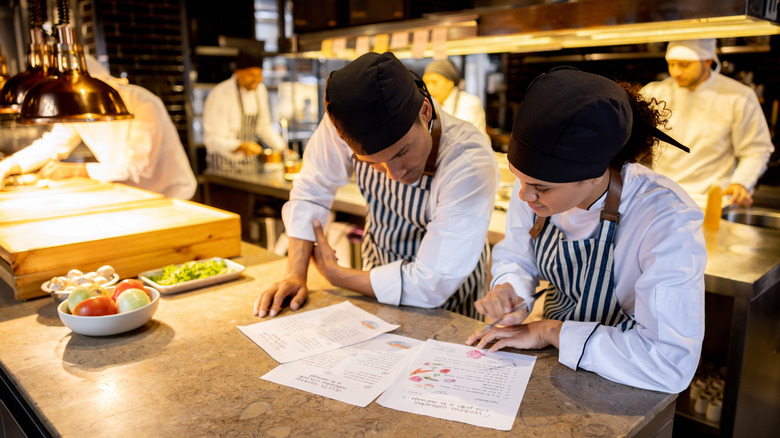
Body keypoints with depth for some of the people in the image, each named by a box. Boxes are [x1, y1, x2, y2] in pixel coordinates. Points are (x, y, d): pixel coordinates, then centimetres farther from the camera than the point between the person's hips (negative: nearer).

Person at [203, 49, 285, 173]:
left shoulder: (260, 90, 5)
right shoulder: (219, 95, -17)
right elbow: (212, 139, -19)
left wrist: (283, 148, 7)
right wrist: (242, 147, -33)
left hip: (252, 162, 6)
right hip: (226, 164, -6)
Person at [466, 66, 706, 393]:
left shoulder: (668, 221, -27)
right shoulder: (536, 183, -11)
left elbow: (672, 364, -30)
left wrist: (550, 332, -24)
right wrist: (510, 292, -15)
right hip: (550, 366, 4)